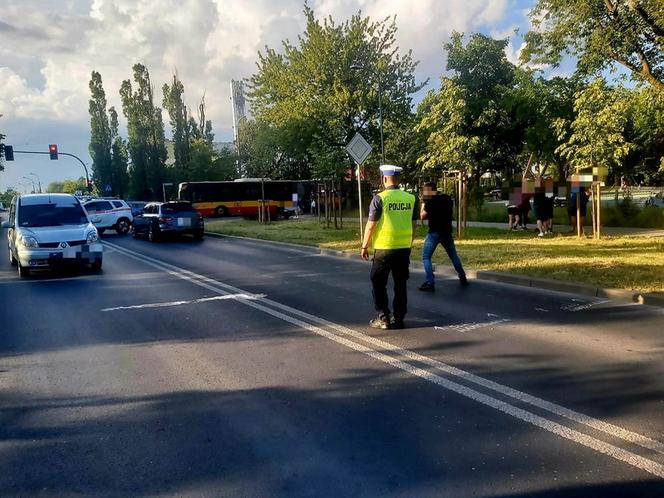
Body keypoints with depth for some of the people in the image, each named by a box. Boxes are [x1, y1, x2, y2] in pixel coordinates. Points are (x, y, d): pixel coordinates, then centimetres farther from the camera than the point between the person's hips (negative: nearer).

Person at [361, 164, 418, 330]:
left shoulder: (379, 198, -10)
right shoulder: (411, 198, 3)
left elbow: (371, 225, -9)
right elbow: (414, 224, 8)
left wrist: (364, 246, 0)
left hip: (384, 248, -4)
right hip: (404, 248, 4)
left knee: (378, 283, 10)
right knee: (400, 284, 12)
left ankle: (383, 318, 9)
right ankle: (399, 319, 15)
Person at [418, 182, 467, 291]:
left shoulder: (430, 201, -11)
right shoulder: (447, 198, 7)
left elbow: (422, 216, -5)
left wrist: (423, 203, 4)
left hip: (434, 232, -6)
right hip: (447, 232, 6)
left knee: (426, 257, -1)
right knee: (453, 255, 20)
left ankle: (430, 283, -11)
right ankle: (463, 278, 25)